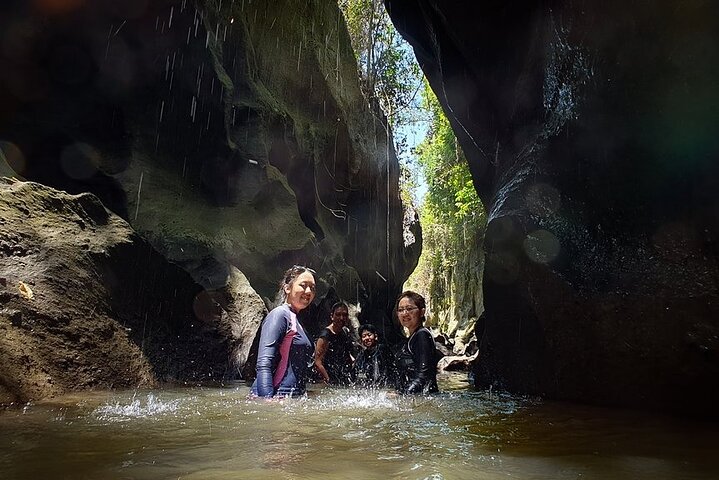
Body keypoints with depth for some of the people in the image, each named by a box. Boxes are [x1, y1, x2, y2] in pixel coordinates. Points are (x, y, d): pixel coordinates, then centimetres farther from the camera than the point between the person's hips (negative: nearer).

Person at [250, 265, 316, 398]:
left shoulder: (295, 319, 17)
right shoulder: (280, 314, -9)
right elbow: (263, 365, -19)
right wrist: (269, 402, -27)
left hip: (293, 396, 8)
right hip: (276, 396, -8)